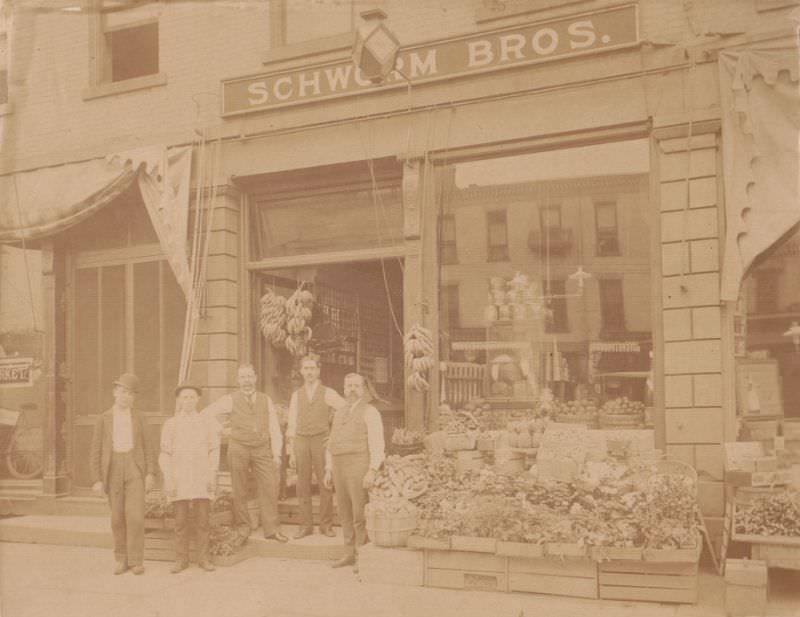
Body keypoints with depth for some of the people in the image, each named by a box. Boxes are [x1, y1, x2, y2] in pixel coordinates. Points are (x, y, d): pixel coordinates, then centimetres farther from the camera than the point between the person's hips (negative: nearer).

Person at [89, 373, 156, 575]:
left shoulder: (138, 419, 8)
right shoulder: (103, 419, 3)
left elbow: (147, 448, 7)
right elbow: (95, 452, 2)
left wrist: (150, 473, -5)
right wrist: (96, 480, -7)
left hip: (135, 469, 0)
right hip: (113, 470, 0)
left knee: (135, 515, -11)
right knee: (118, 518, 5)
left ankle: (136, 561, -3)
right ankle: (122, 559, 20)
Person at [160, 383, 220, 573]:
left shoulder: (206, 423, 5)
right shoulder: (170, 424, 2)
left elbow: (214, 450, 5)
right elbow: (165, 454, 1)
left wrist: (212, 476, -4)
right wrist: (167, 480, -7)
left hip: (201, 478, 0)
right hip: (179, 478, 0)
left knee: (202, 520, 1)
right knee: (180, 521, 2)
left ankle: (203, 558, 10)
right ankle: (181, 559, 12)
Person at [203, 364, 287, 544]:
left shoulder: (266, 401, 10)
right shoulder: (230, 400, 3)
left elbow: (274, 429, 9)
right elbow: (205, 415, 6)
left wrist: (276, 454, 2)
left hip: (262, 449, 2)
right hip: (238, 448, -1)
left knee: (269, 487, -4)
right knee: (239, 491, 3)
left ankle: (271, 529, 4)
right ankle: (242, 527, 15)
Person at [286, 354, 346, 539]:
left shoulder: (328, 393, 2)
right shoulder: (296, 395, 11)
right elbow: (292, 425, 10)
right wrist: (291, 452, 5)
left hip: (321, 441, -2)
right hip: (301, 442, 2)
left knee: (325, 484, -2)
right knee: (303, 485, 3)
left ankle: (326, 525, 6)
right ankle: (305, 525, 9)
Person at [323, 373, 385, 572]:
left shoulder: (370, 412, -5)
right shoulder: (339, 413, 17)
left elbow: (377, 444, -13)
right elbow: (331, 444, 19)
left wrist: (372, 471, -22)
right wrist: (328, 471, 12)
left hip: (360, 467, -7)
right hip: (340, 467, 7)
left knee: (360, 515, -5)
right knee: (345, 514, 10)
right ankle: (350, 555, 20)